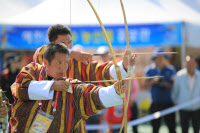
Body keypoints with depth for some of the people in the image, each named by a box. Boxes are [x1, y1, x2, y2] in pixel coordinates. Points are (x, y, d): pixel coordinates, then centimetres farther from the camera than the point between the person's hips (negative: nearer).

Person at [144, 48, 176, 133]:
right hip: (155, 103, 1)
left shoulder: (171, 70, 5)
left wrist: (166, 84, -14)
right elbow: (146, 85, 4)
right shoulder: (149, 70, 6)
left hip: (168, 102, -1)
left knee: (171, 126, -3)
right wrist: (153, 81, -14)